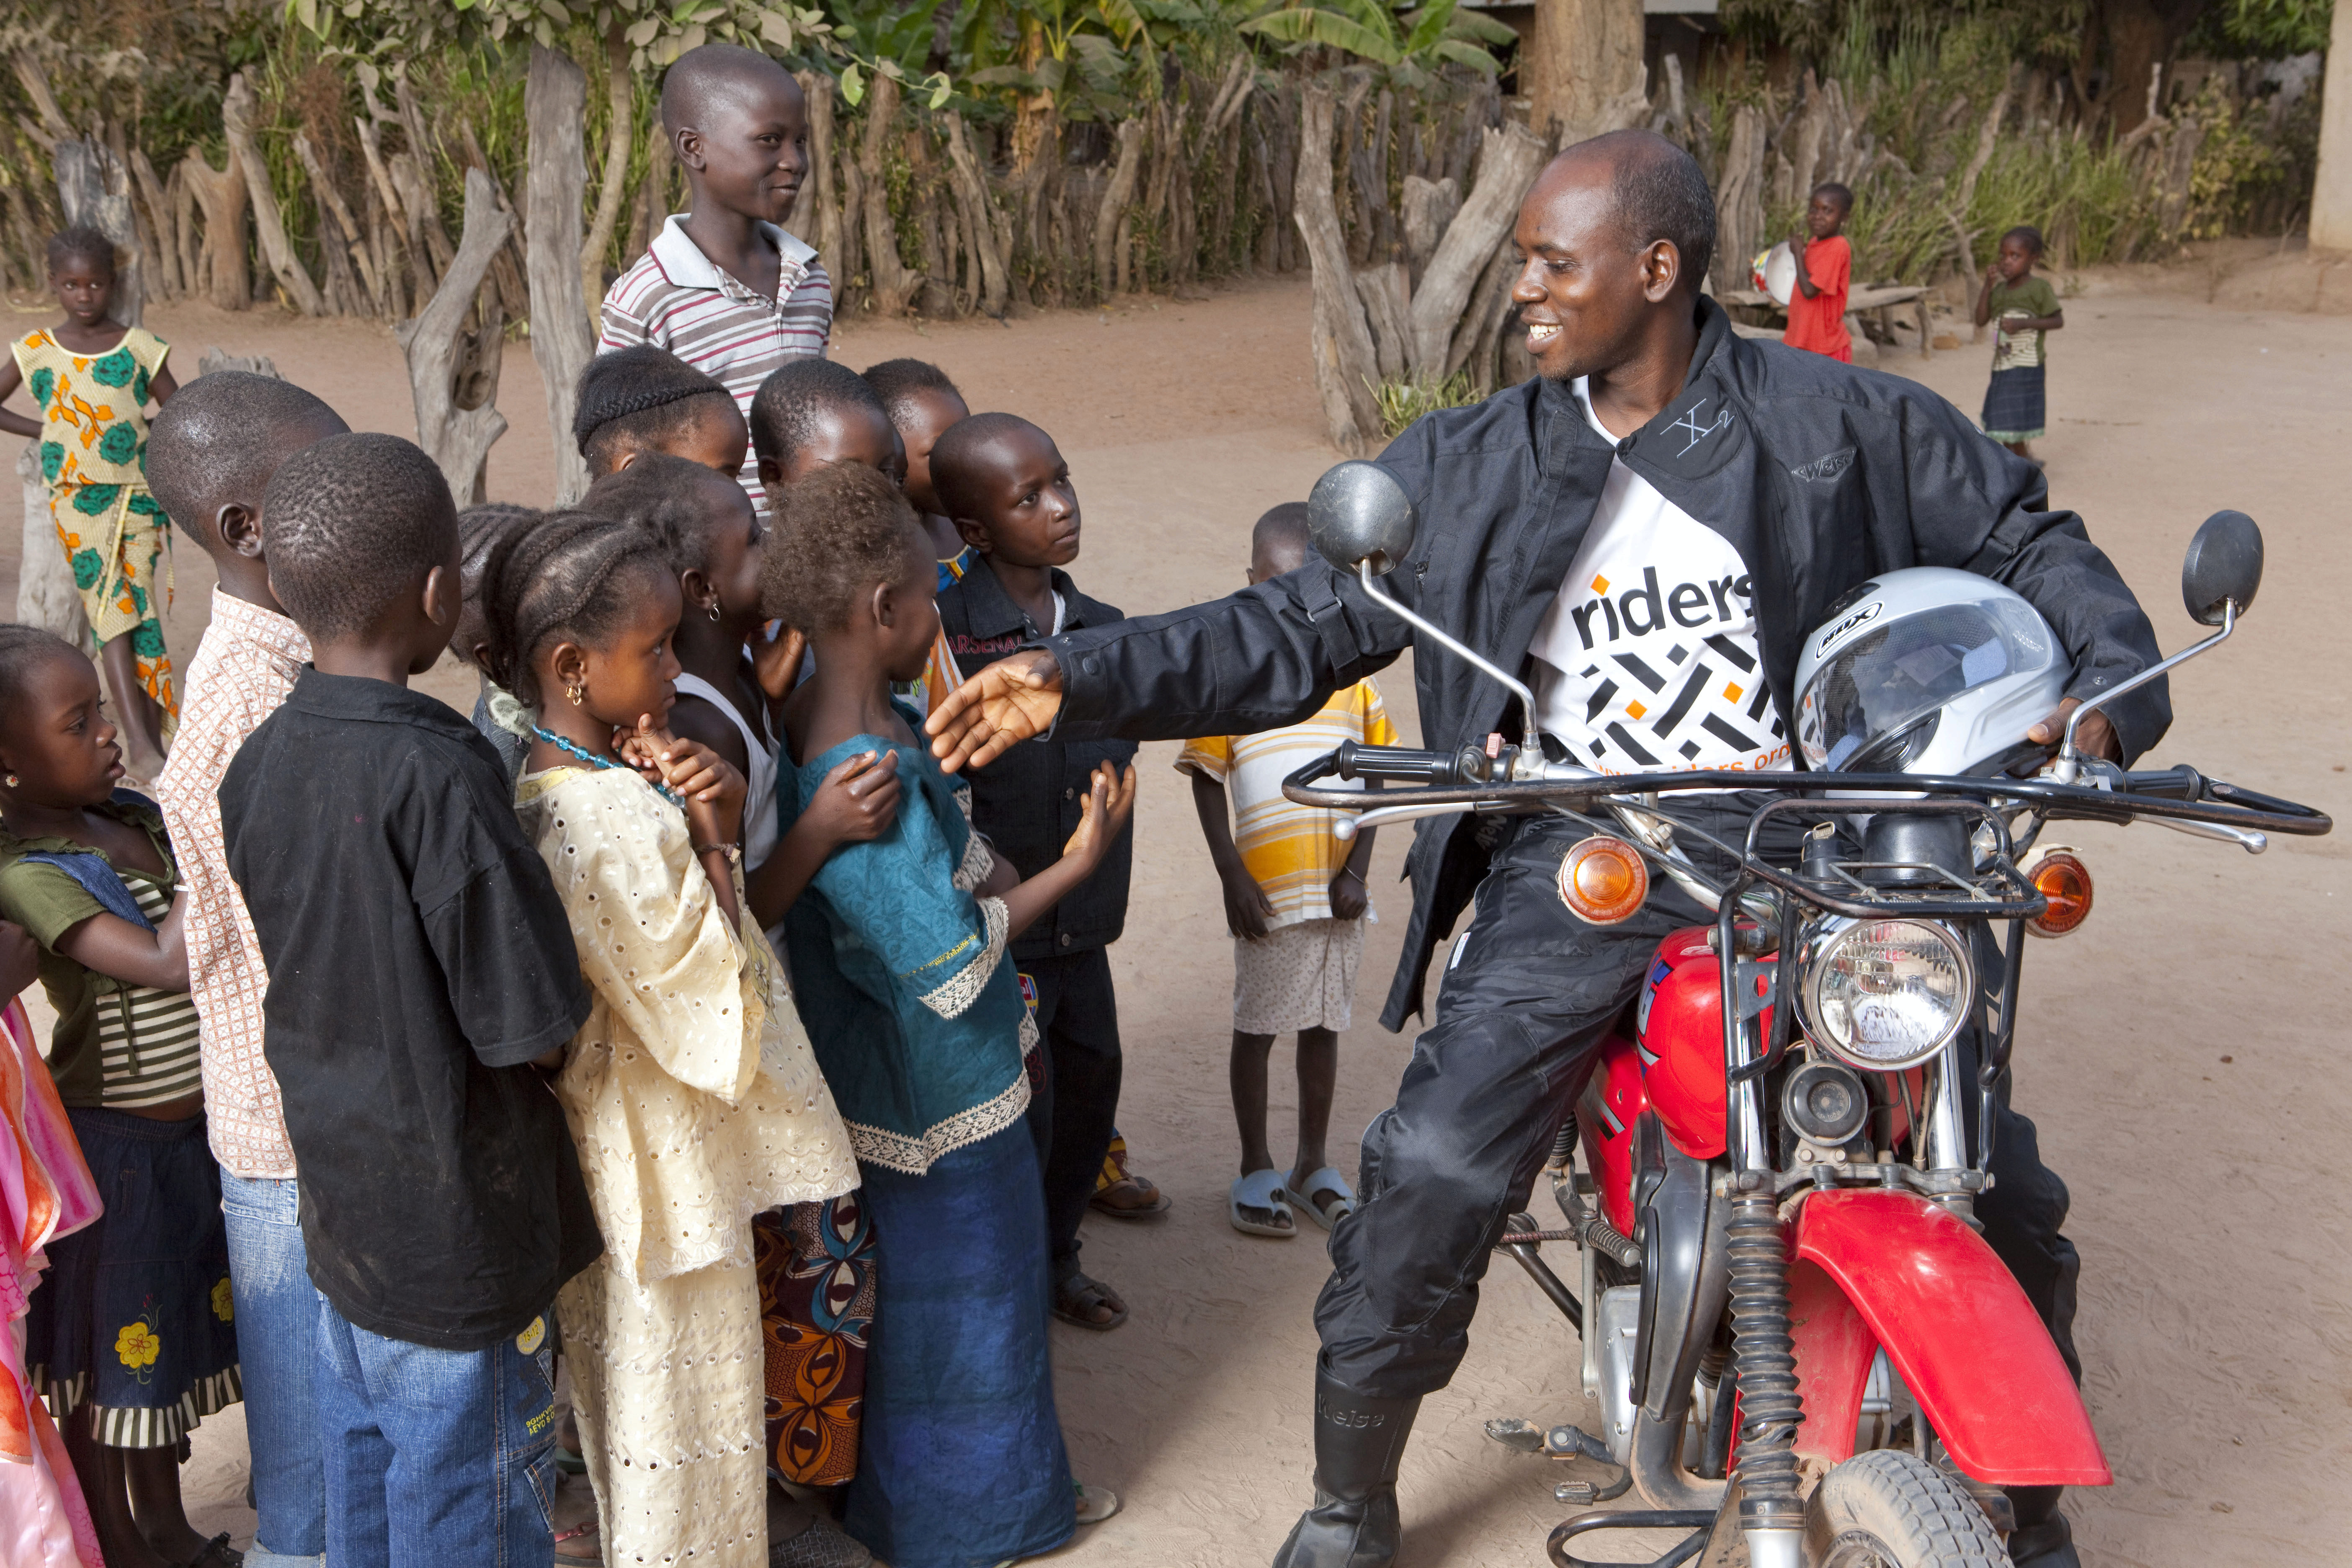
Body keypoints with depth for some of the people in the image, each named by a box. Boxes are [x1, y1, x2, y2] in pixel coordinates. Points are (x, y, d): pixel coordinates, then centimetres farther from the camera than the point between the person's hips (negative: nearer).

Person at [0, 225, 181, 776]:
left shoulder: (140, 348, 2)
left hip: (141, 496, 1)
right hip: (77, 501, 0)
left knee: (139, 613, -1)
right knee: (111, 614, -9)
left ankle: (151, 735, 6)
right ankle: (140, 745, -15)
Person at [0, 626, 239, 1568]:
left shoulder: (135, 817, 0)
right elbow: (169, 962, -32)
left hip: (189, 1129, 8)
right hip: (114, 1145, -8)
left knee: (169, 1342, 23)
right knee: (109, 1364, 9)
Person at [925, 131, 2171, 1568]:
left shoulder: (1843, 423, 1)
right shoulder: (1466, 469, 5)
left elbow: (2020, 538, 10)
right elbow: (1299, 629, 4)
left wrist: (2112, 682, -9)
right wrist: (1079, 679, -7)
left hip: (1809, 843, 0)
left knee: (1997, 1189, 1)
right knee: (1429, 1184, -12)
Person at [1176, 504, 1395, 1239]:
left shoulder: (1351, 674, 6)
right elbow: (1207, 780, -4)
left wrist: (1356, 871, -2)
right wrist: (1232, 876, -10)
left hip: (1339, 888, 3)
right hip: (1267, 889, -3)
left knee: (1323, 1024, 13)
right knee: (1258, 1026, 6)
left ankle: (1314, 1164, 26)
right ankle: (1256, 1169, 19)